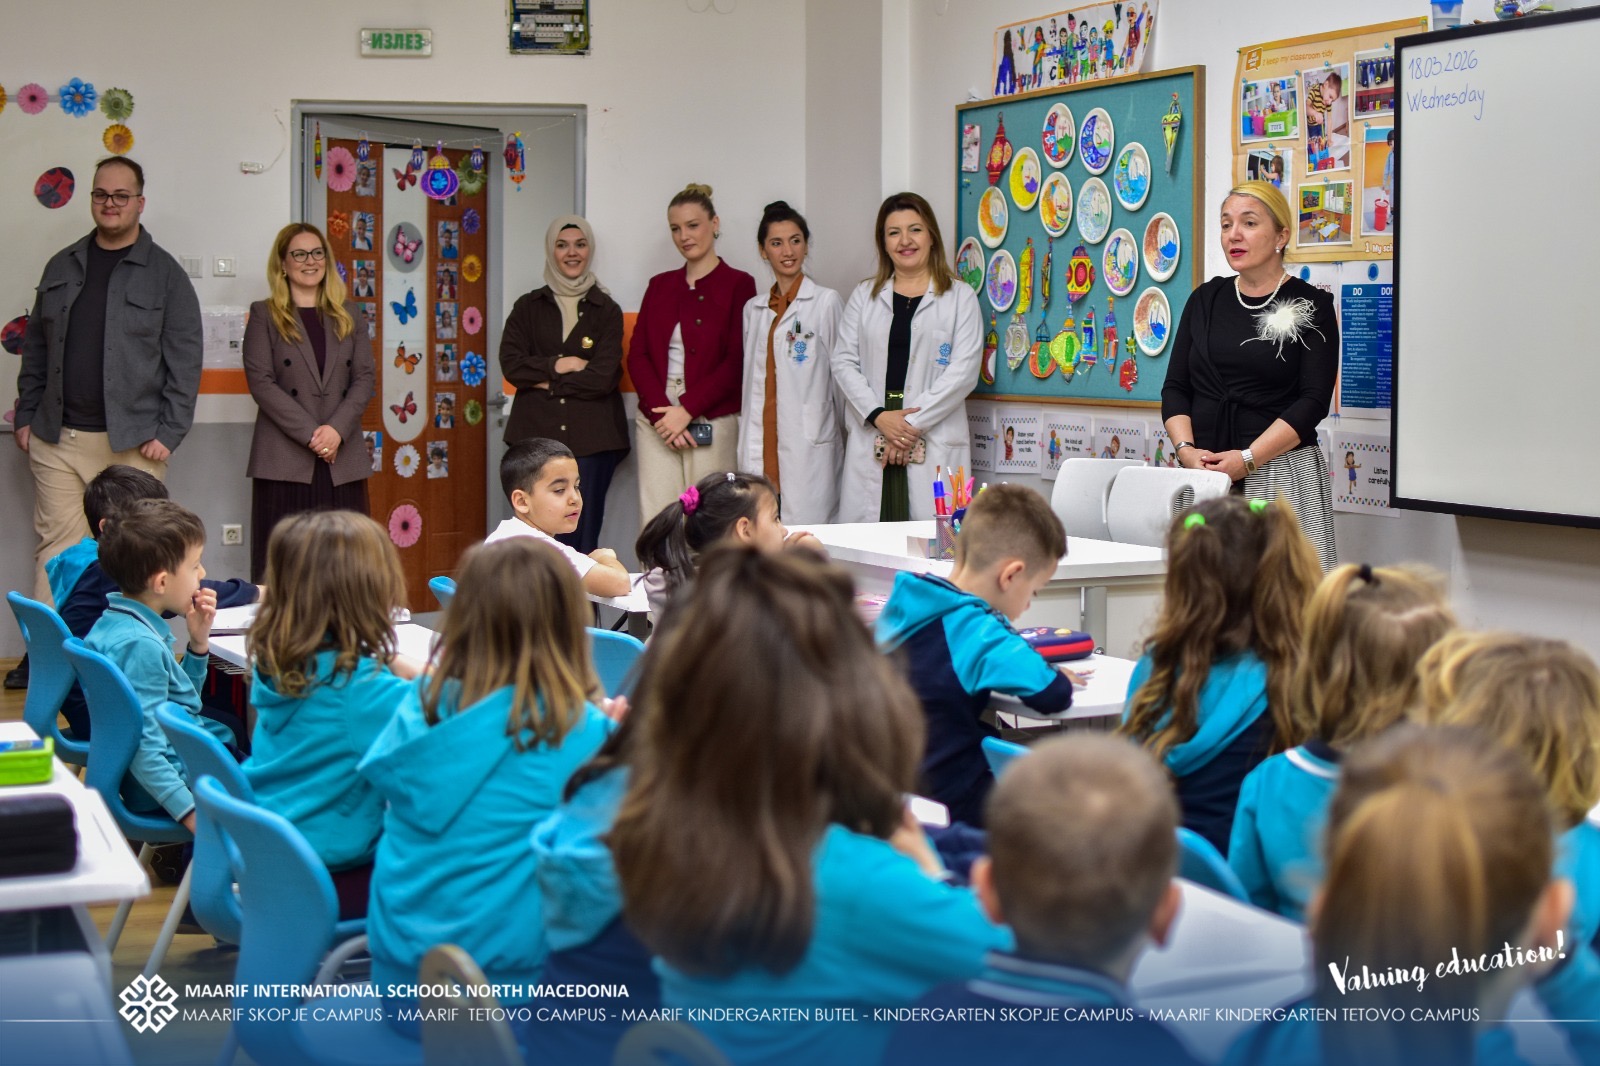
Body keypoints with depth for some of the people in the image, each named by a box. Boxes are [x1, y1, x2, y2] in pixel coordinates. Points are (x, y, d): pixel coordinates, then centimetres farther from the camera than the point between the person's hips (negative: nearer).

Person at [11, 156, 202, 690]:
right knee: (56, 547, 5)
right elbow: (36, 347, 17)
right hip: (57, 438, 4)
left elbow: (184, 359, -4)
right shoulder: (62, 267, 13)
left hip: (131, 442, -3)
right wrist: (26, 416, 11)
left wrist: (168, 432, -10)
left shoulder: (165, 275, 0)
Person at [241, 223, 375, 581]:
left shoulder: (346, 313, 16)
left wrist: (337, 429, -9)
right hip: (284, 460, -3)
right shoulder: (264, 315, 6)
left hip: (342, 459, 3)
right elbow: (260, 382, -4)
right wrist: (309, 433, -13)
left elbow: (366, 377, 7)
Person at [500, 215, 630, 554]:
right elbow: (510, 364, 0)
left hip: (590, 437, -1)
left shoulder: (607, 310, 7)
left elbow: (603, 377, -5)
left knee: (582, 536, -2)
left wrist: (547, 383, -3)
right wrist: (556, 365, -8)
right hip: (537, 434, 1)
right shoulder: (528, 306, 12)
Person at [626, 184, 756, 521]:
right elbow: (637, 355, 8)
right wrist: (659, 412, -7)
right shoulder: (659, 286, 16)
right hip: (657, 420, 4)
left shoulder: (737, 284, 3)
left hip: (712, 421, -4)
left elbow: (737, 361, -5)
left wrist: (687, 410, -12)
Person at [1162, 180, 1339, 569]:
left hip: (1279, 472, -3)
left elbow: (1314, 401, -7)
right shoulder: (1205, 300, 14)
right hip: (1202, 474, 3)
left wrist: (1247, 458, -16)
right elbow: (1175, 387, 10)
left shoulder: (1310, 305, 1)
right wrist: (1185, 448, -8)